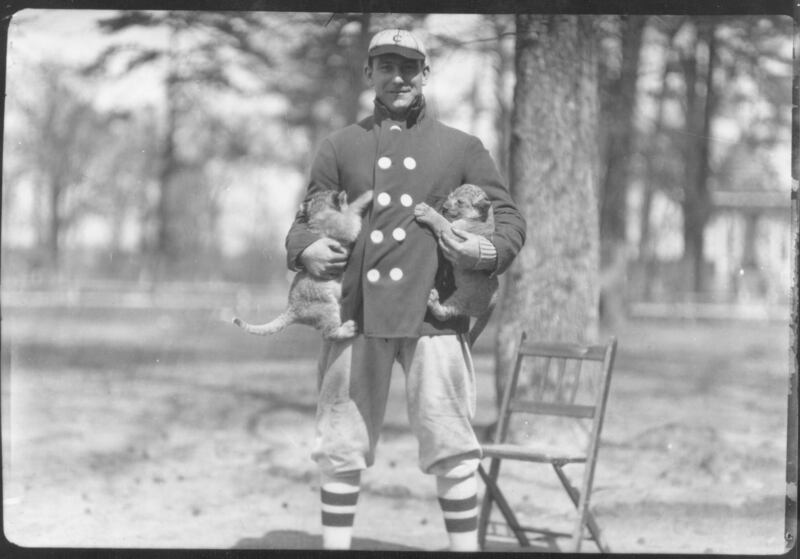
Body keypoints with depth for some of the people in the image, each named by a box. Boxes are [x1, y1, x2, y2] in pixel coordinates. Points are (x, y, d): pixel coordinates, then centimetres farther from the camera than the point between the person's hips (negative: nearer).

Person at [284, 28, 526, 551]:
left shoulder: (463, 148, 11)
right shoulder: (341, 147, 14)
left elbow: (510, 216, 13)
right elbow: (306, 220, 17)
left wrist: (492, 252, -9)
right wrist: (305, 249, -6)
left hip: (433, 313, -1)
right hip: (355, 312, 1)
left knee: (451, 449, -2)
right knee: (341, 448, 5)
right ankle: (335, 545, 16)